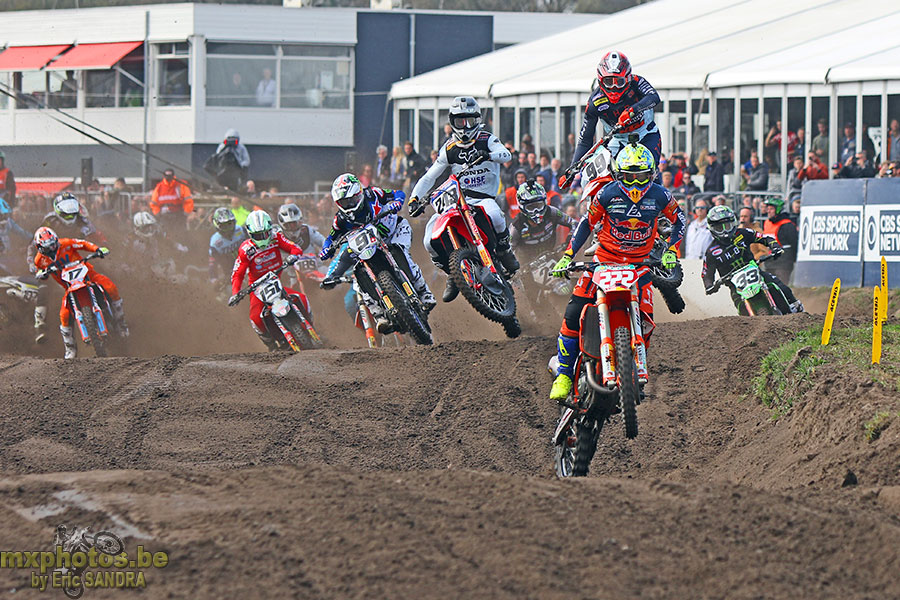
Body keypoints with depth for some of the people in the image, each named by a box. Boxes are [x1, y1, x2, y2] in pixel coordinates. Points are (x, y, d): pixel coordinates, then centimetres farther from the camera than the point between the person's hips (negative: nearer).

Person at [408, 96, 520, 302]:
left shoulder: (487, 139, 3)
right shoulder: (449, 148, 12)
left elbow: (506, 154, -17)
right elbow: (430, 177, 13)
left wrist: (487, 155, -38)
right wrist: (415, 198, -2)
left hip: (484, 198, -3)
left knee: (494, 215, -41)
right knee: (430, 242, -16)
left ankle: (504, 249, -10)